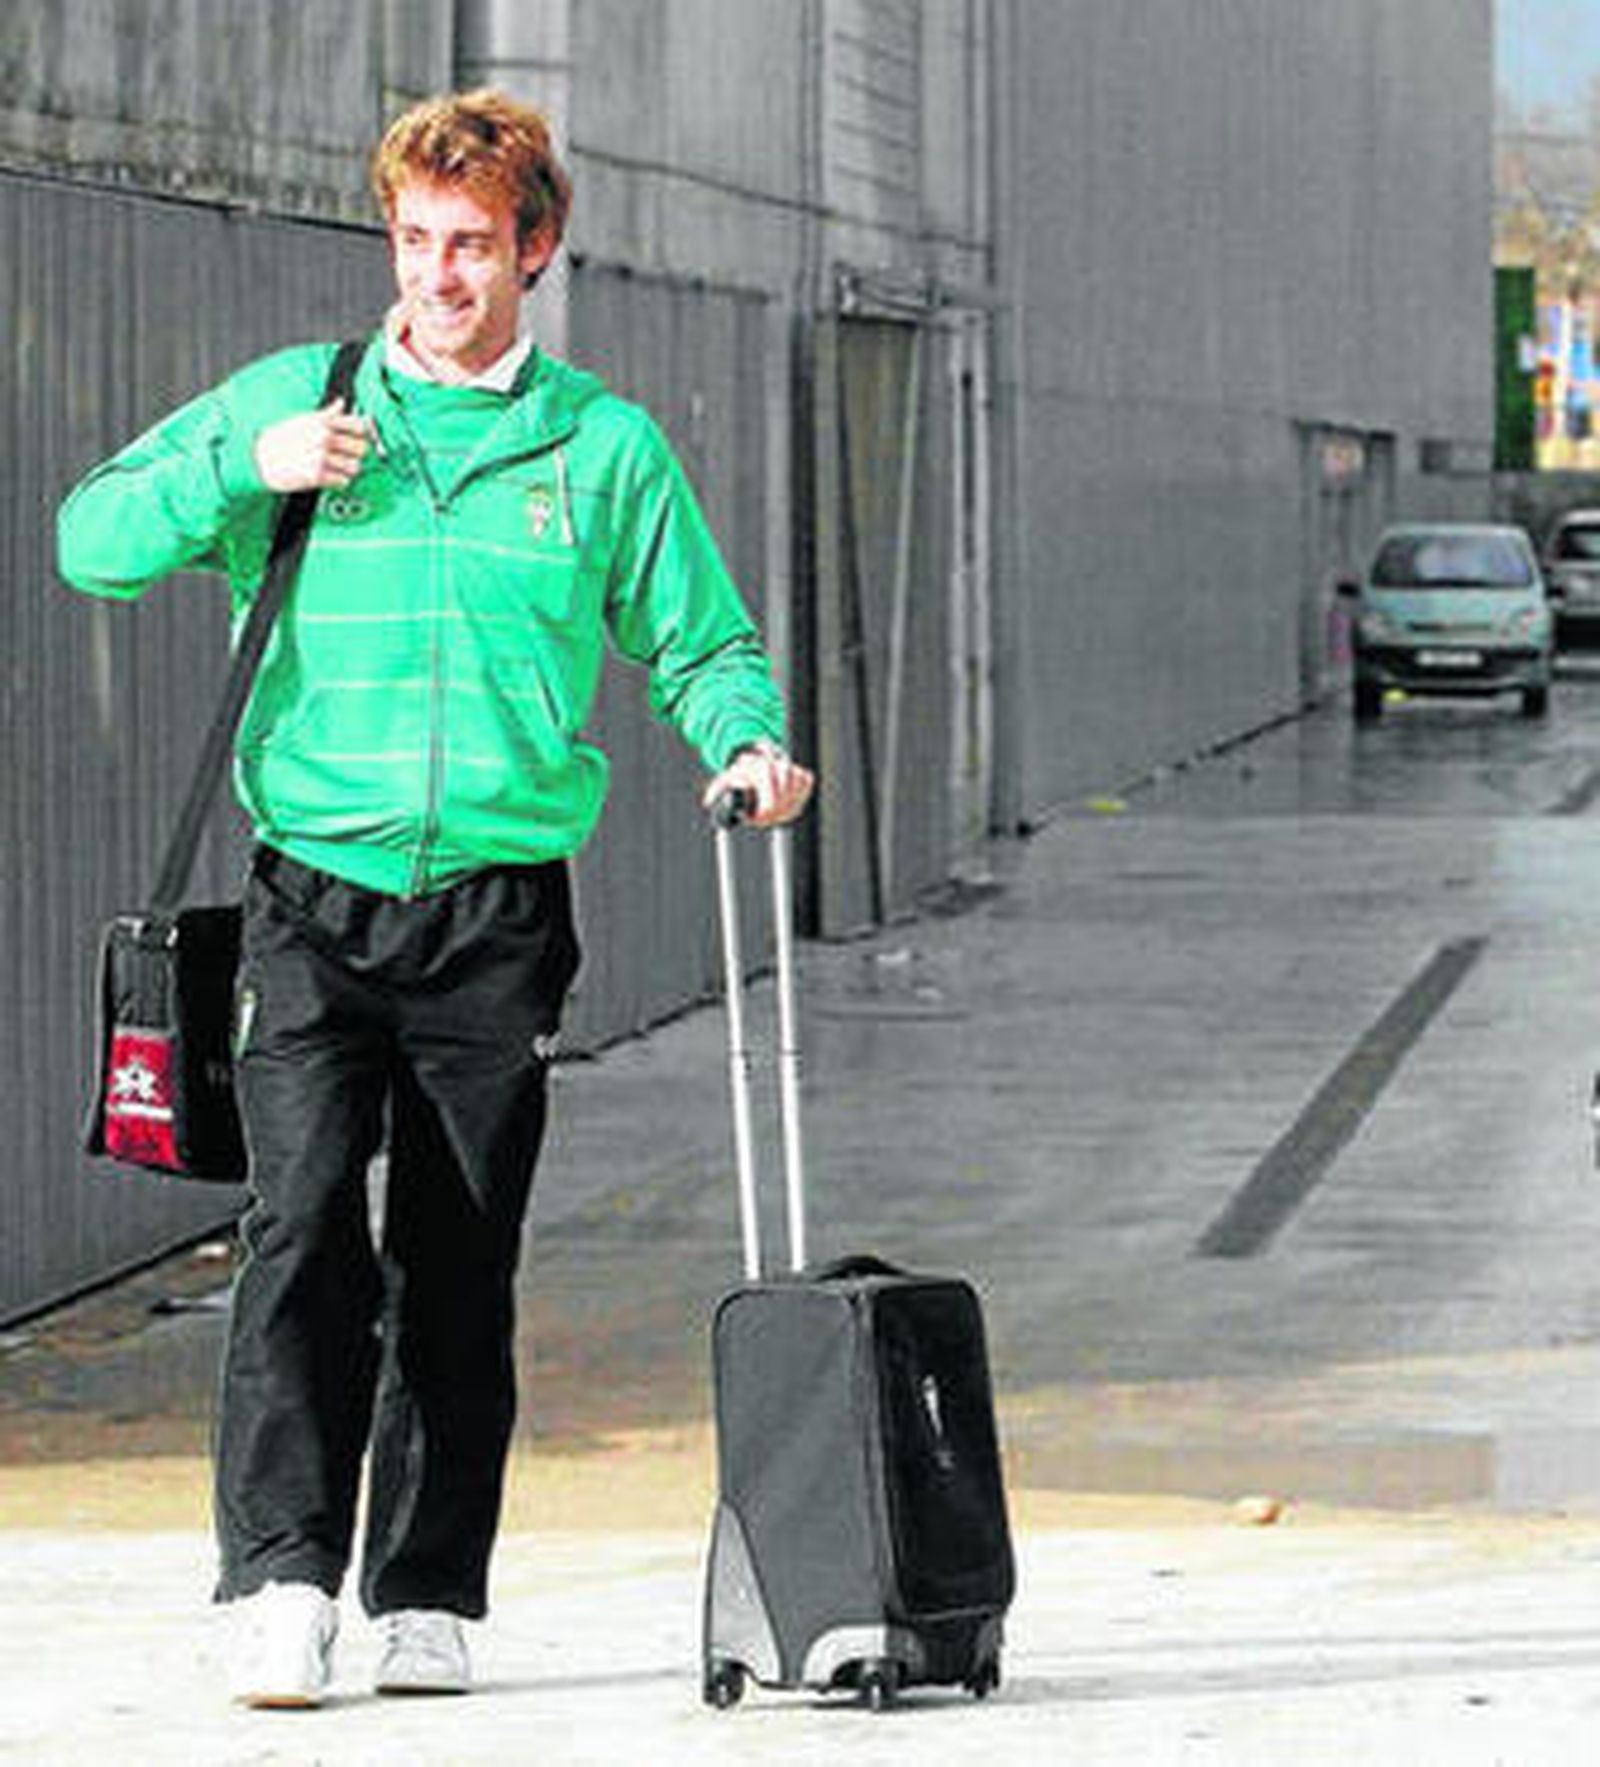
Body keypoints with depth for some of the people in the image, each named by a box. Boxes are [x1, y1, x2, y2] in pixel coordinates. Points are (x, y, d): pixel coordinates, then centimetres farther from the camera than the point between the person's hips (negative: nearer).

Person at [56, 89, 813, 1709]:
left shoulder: (607, 446, 9)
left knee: (459, 1265, 4)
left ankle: (429, 1596, 12)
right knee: (304, 1213, -17)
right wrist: (246, 467, -9)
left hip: (500, 913, 1)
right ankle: (284, 1576, -21)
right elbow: (93, 541, 6)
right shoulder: (290, 402, 8)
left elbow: (702, 643, 15)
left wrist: (746, 739, -6)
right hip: (315, 903, -1)